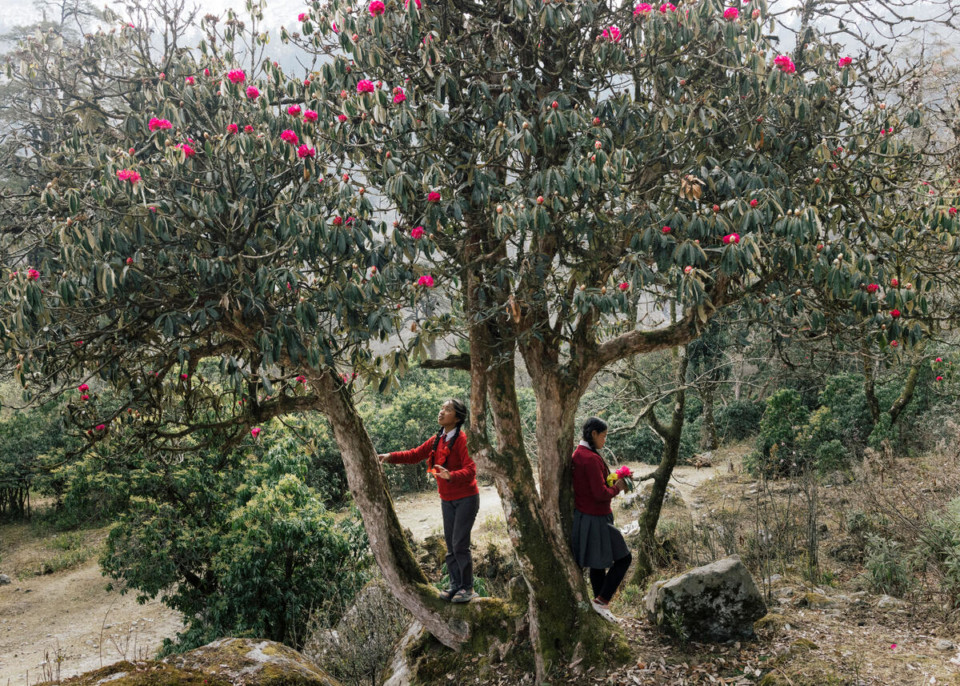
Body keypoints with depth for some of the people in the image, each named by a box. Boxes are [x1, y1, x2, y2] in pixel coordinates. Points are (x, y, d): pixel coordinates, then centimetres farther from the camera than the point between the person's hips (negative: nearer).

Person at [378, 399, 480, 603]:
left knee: (460, 544, -7)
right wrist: (391, 457, -3)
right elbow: (414, 455, 10)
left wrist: (451, 476, -43)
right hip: (447, 500, 7)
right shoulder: (436, 440, 5)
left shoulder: (462, 440, -18)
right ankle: (455, 585, 21)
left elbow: (470, 471, -25)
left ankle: (467, 588, 6)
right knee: (450, 545, 10)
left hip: (466, 498, -7)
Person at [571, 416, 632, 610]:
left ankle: (599, 603, 25)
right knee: (623, 558, 4)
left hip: (582, 515, 10)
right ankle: (601, 601, 3)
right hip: (595, 519, -10)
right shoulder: (591, 459, -23)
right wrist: (617, 488, -7)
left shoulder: (577, 454, 8)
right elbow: (600, 494, -25)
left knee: (597, 564, 17)